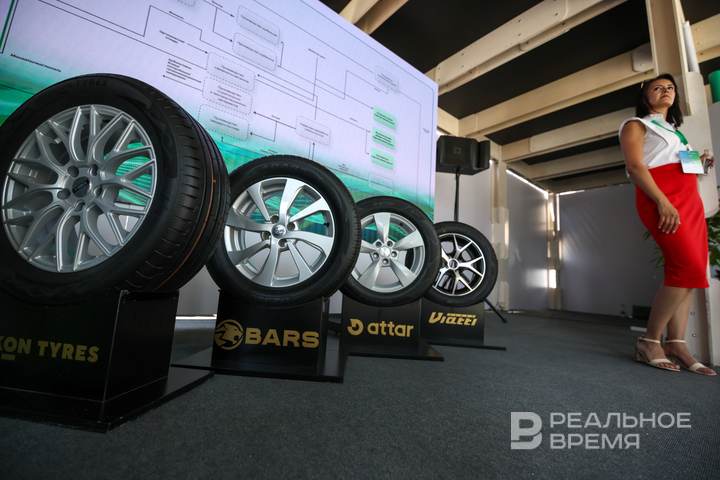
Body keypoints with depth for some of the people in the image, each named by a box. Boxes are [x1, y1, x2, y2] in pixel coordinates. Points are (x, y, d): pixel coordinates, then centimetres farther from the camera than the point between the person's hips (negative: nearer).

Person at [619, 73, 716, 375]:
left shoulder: (675, 130, 31)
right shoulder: (636, 125, 7)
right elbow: (634, 166, -9)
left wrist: (701, 162, 12)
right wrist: (663, 202, -21)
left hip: (690, 200, 8)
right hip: (661, 199, -8)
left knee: (686, 271, -3)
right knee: (688, 266, -20)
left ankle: (676, 345, -3)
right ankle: (650, 340, -13)